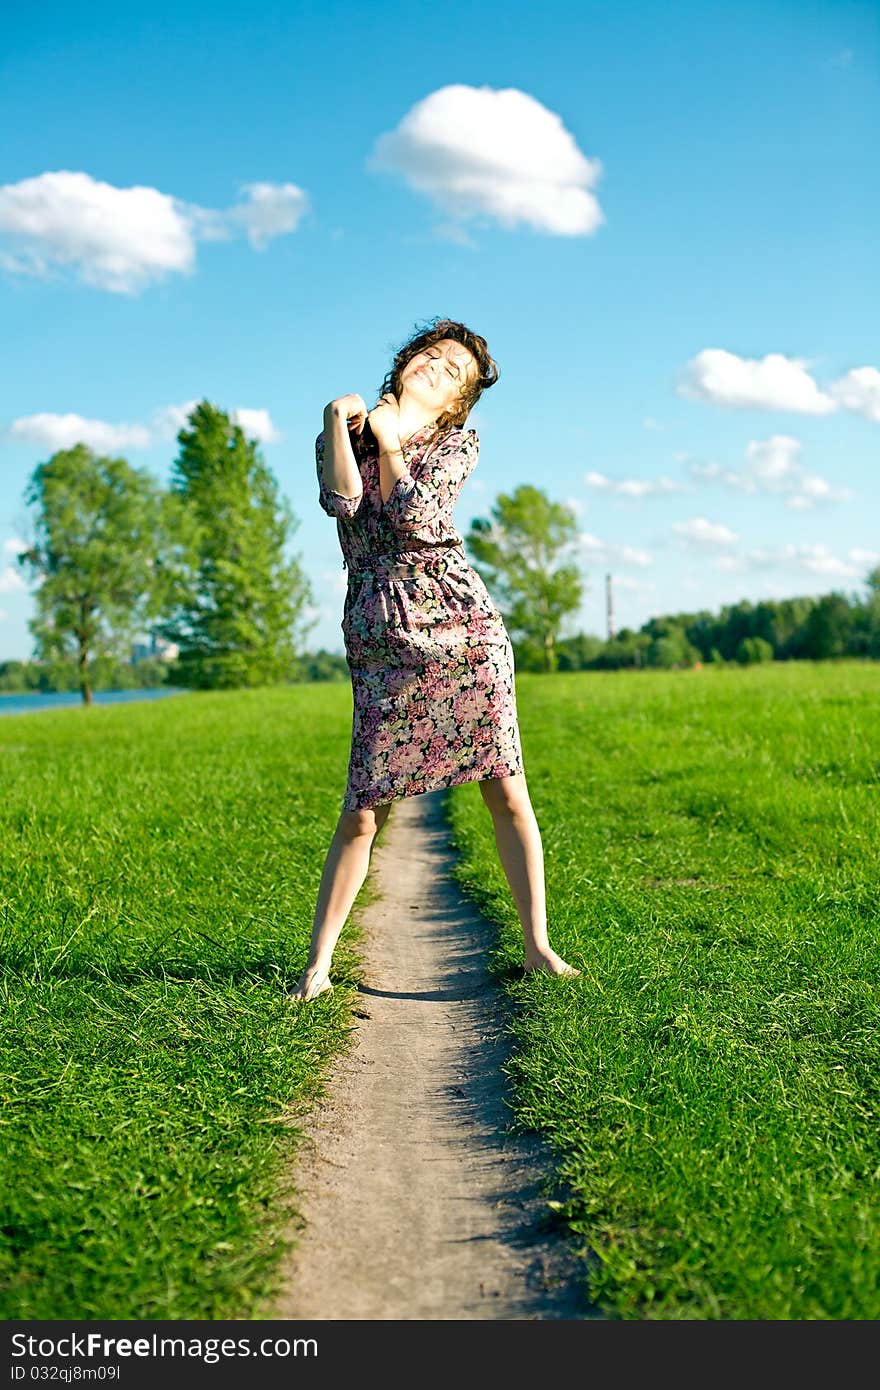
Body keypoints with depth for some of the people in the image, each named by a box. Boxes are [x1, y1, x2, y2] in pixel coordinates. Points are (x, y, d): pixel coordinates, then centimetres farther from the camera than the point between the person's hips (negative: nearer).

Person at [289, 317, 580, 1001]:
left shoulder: (458, 441, 10)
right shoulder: (346, 431, 15)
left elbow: (414, 515, -9)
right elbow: (342, 501, -8)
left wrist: (387, 438, 2)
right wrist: (338, 418, -4)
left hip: (464, 624, 0)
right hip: (382, 640, 0)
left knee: (507, 792, 1)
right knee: (363, 810, -2)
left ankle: (537, 944, 13)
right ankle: (318, 963, 9)